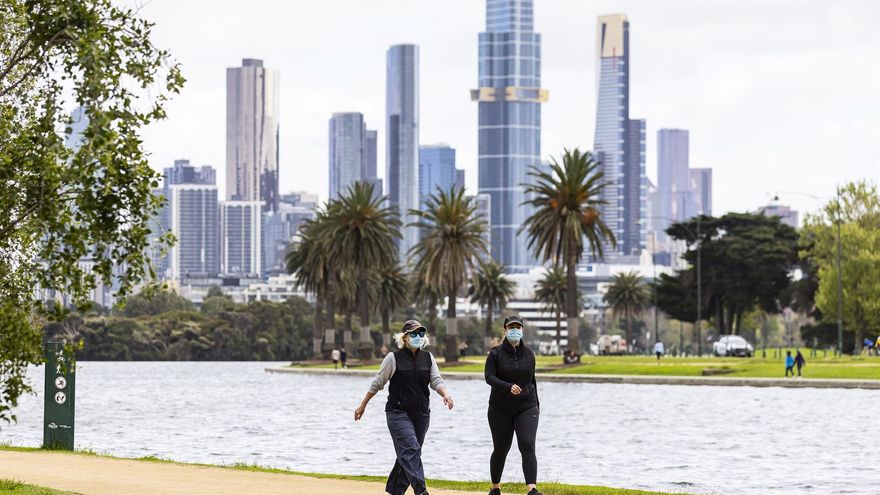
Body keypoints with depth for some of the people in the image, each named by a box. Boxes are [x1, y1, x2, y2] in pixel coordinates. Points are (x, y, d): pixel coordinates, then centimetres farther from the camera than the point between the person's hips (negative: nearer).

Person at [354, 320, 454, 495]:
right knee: (410, 450, -18)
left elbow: (436, 381, 1)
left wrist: (445, 394, -21)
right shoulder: (394, 358, -4)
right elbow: (377, 384, 4)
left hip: (421, 414, 5)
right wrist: (363, 405, 8)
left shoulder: (428, 358, 9)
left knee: (407, 454, 9)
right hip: (398, 413, -5)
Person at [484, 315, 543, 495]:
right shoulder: (496, 353, -3)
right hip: (501, 410, -1)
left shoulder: (529, 353, 7)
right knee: (501, 449, 9)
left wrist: (536, 404, 18)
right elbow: (489, 377, -17)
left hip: (526, 409, 1)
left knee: (528, 446, -16)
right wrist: (508, 387, -33)